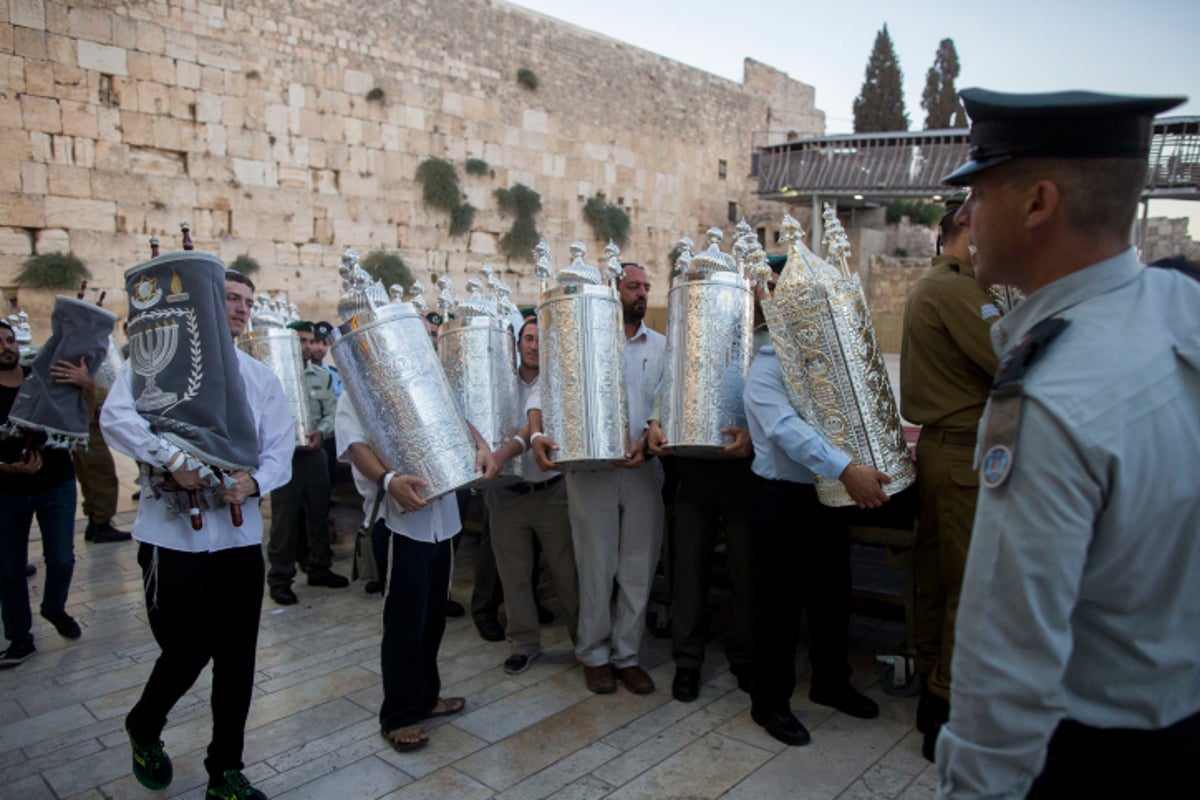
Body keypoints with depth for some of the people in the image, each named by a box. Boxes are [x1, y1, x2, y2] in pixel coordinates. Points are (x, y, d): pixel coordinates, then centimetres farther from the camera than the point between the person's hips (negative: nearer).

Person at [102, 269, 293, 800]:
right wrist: (173, 459, -27)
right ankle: (143, 730, 39)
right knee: (187, 652, 5)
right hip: (174, 533, -4)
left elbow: (280, 451, 5)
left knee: (236, 659, 8)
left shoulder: (261, 378, 12)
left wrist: (255, 482, -15)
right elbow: (116, 416, -16)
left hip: (240, 534, 4)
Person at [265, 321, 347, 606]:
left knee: (319, 514, 14)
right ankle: (280, 579, 12)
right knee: (285, 519, 1)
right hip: (284, 455, -5)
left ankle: (319, 569, 28)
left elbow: (332, 412, 9)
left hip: (315, 453, 5)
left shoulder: (323, 377, 11)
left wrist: (320, 432, -9)